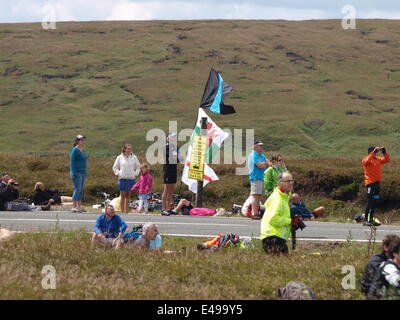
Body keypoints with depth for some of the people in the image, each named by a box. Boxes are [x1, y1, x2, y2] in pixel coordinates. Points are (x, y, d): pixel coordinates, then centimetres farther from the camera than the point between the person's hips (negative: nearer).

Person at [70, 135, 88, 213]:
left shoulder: (83, 150, 15)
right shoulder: (74, 150, -10)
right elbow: (72, 162, -14)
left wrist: (86, 173, 19)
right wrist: (73, 173, -19)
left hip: (83, 172, 9)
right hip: (77, 172, -8)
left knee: (81, 190, 8)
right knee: (77, 189, -10)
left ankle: (79, 206, 13)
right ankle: (74, 207, -9)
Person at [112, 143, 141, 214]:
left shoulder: (134, 157, 5)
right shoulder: (119, 158, 2)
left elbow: (138, 167, 16)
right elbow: (115, 167, 9)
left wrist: (135, 173, 3)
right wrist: (118, 173, -3)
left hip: (131, 179, 2)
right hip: (122, 179, -2)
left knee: (128, 195, 5)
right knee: (123, 195, -2)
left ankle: (127, 211, 9)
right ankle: (122, 211, 0)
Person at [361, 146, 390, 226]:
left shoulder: (378, 159, 15)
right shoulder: (366, 160, -5)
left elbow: (387, 160, 13)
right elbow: (367, 161, -28)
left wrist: (384, 152, 0)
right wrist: (374, 152, -27)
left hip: (377, 183, 7)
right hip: (370, 183, -7)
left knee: (374, 202, 10)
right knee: (370, 202, -10)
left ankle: (371, 220, 15)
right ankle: (366, 220, -9)